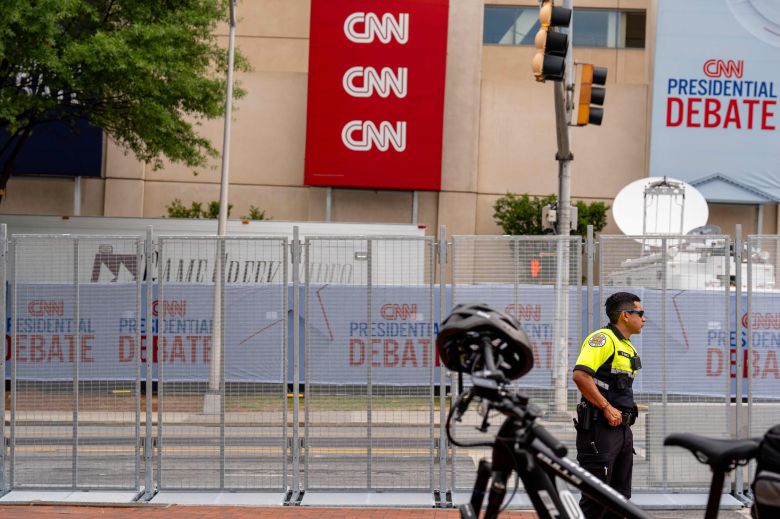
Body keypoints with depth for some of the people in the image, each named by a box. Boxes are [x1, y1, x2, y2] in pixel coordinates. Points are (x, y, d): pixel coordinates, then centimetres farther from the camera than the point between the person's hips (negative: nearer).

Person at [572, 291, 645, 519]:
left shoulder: (628, 347, 18)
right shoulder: (603, 339, -12)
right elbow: (580, 375, -24)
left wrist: (627, 411, 16)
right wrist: (607, 408, -21)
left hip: (622, 428, 10)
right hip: (600, 428, -10)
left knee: (620, 495, 12)